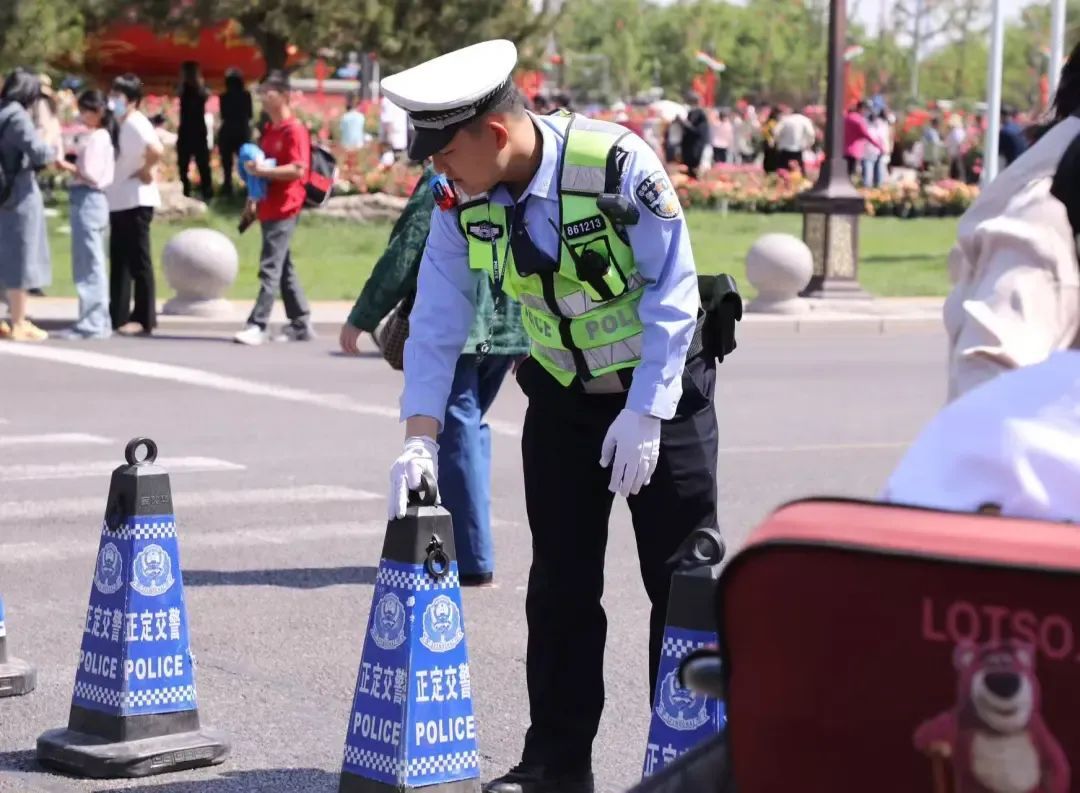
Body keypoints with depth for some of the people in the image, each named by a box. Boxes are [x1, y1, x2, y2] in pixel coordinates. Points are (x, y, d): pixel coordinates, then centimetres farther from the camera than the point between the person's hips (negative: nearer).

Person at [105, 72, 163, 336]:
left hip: (135, 202, -10)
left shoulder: (135, 124, -15)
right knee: (119, 262, 13)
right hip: (119, 201, 10)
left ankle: (144, 319, 1)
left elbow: (157, 151, -32)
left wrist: (146, 172, -17)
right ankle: (118, 316, 19)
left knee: (138, 261, -4)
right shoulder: (122, 124, 14)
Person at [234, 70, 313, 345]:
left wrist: (264, 170, -25)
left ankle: (258, 325, -12)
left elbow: (298, 170, -20)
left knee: (270, 268, -11)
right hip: (269, 207, 9)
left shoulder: (294, 130, -12)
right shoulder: (269, 130, 16)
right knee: (283, 268, 11)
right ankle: (300, 323, 17)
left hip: (284, 209, -9)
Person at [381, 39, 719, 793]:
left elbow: (672, 293, -21)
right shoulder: (462, 203, -11)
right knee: (560, 586, 6)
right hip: (561, 396, 5)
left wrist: (644, 414, -22)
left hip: (662, 388, -4)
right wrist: (420, 439, -15)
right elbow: (437, 322, -7)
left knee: (682, 582, -3)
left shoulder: (617, 164, -26)